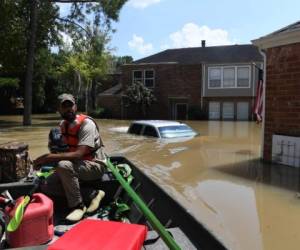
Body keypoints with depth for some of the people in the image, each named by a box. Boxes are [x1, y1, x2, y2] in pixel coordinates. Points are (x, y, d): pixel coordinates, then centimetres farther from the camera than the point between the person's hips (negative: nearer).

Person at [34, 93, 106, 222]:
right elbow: (64, 150, 14)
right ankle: (92, 193, -2)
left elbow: (78, 154, -30)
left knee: (63, 165, -34)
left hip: (95, 165, -8)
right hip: (75, 164, 8)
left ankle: (78, 206, -15)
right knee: (48, 186, -7)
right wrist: (46, 158, -3)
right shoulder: (63, 125, 4)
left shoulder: (86, 123, -22)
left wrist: (48, 158, -31)